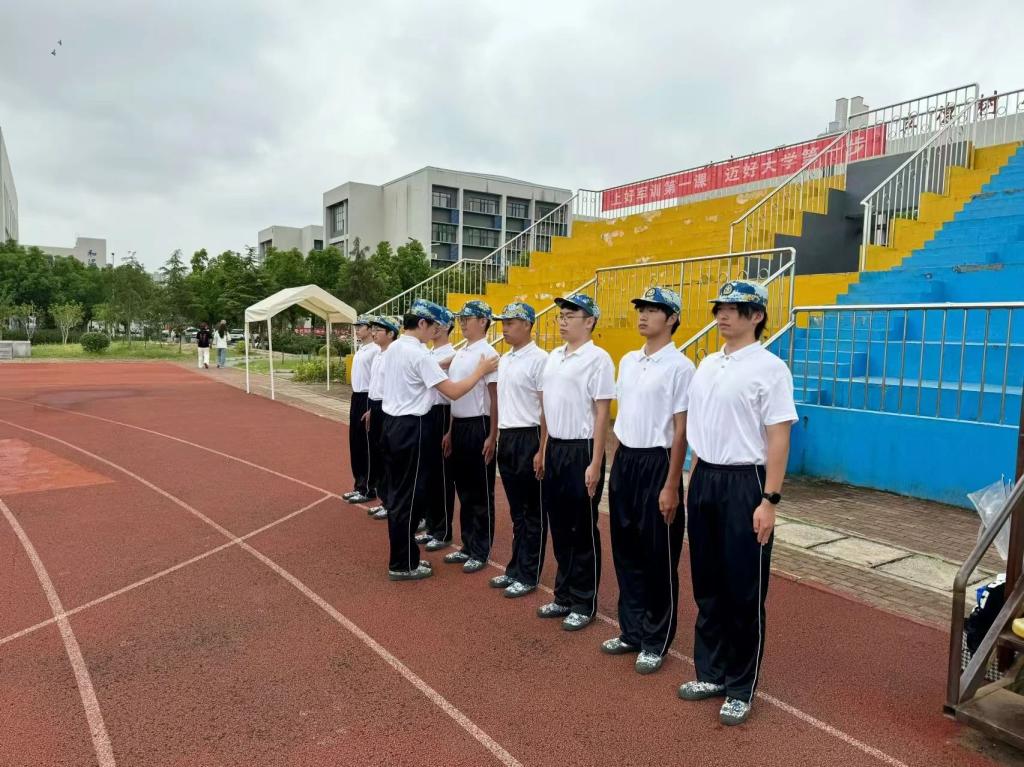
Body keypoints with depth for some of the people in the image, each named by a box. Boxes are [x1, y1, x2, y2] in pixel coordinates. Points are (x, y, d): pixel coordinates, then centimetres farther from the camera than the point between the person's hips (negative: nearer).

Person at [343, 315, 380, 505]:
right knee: (355, 443, 14)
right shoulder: (359, 350, 14)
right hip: (356, 397, 10)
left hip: (368, 398, -10)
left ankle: (368, 489, 8)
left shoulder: (376, 350, -15)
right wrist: (355, 399, 20)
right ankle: (359, 485, 25)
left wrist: (371, 408, -20)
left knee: (367, 445, -1)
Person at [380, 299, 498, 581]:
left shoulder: (394, 348, 9)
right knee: (408, 497, 0)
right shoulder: (419, 353, -17)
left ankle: (402, 556, 26)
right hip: (411, 428, -9)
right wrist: (480, 370, -8)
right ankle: (402, 564, 10)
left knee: (397, 493, 15)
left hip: (392, 424, 9)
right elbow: (453, 392, -19)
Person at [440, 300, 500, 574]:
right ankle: (468, 546, 26)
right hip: (459, 426, 8)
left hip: (478, 426, -8)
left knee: (481, 493, 3)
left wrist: (492, 436, -16)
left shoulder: (487, 353, -12)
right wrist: (450, 431, 16)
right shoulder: (459, 354, 12)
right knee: (464, 490, 15)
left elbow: (495, 397, -14)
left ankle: (480, 552, 14)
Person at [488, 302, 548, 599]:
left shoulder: (539, 359, -12)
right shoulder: (504, 359, 12)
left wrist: (542, 449, -16)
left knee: (533, 512, 5)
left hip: (528, 438, -7)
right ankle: (515, 568, 26)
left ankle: (528, 576, 14)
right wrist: (496, 436, 14)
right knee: (516, 510, 16)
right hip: (506, 438, 8)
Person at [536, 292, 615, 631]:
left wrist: (595, 463, -16)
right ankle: (564, 596, 30)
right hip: (554, 448, 7)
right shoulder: (553, 356, 11)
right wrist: (542, 450, 14)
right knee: (559, 526, 15)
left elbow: (602, 414, -14)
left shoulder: (597, 358, -11)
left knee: (583, 531, 5)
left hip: (581, 450, -7)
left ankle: (584, 603, 19)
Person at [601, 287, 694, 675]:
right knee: (626, 551, 15)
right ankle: (632, 631, 30)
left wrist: (671, 485, -15)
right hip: (624, 460, 7)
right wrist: (617, 465, 14)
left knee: (658, 558, 5)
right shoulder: (628, 361, 11)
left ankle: (656, 641, 21)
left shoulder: (680, 367, -12)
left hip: (656, 463, -7)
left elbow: (681, 430, -13)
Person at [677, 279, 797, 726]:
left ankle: (741, 689, 20)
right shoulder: (707, 365, 11)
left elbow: (778, 439, -14)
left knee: (744, 592, 5)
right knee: (708, 585, 15)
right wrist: (692, 481, 15)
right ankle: (711, 673, 31)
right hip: (705, 480, 7)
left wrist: (769, 500, -18)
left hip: (744, 483, -7)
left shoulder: (769, 368, -10)